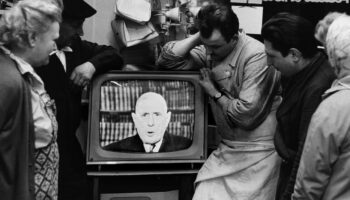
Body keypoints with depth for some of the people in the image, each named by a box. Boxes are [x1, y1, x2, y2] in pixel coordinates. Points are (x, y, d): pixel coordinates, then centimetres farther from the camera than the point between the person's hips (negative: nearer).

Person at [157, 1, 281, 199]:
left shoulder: (257, 56, -22)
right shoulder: (209, 49, 1)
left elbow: (247, 115, -24)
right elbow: (167, 60, -1)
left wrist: (215, 93, -10)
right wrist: (197, 38, -9)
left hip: (257, 151, -6)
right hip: (227, 147, 6)